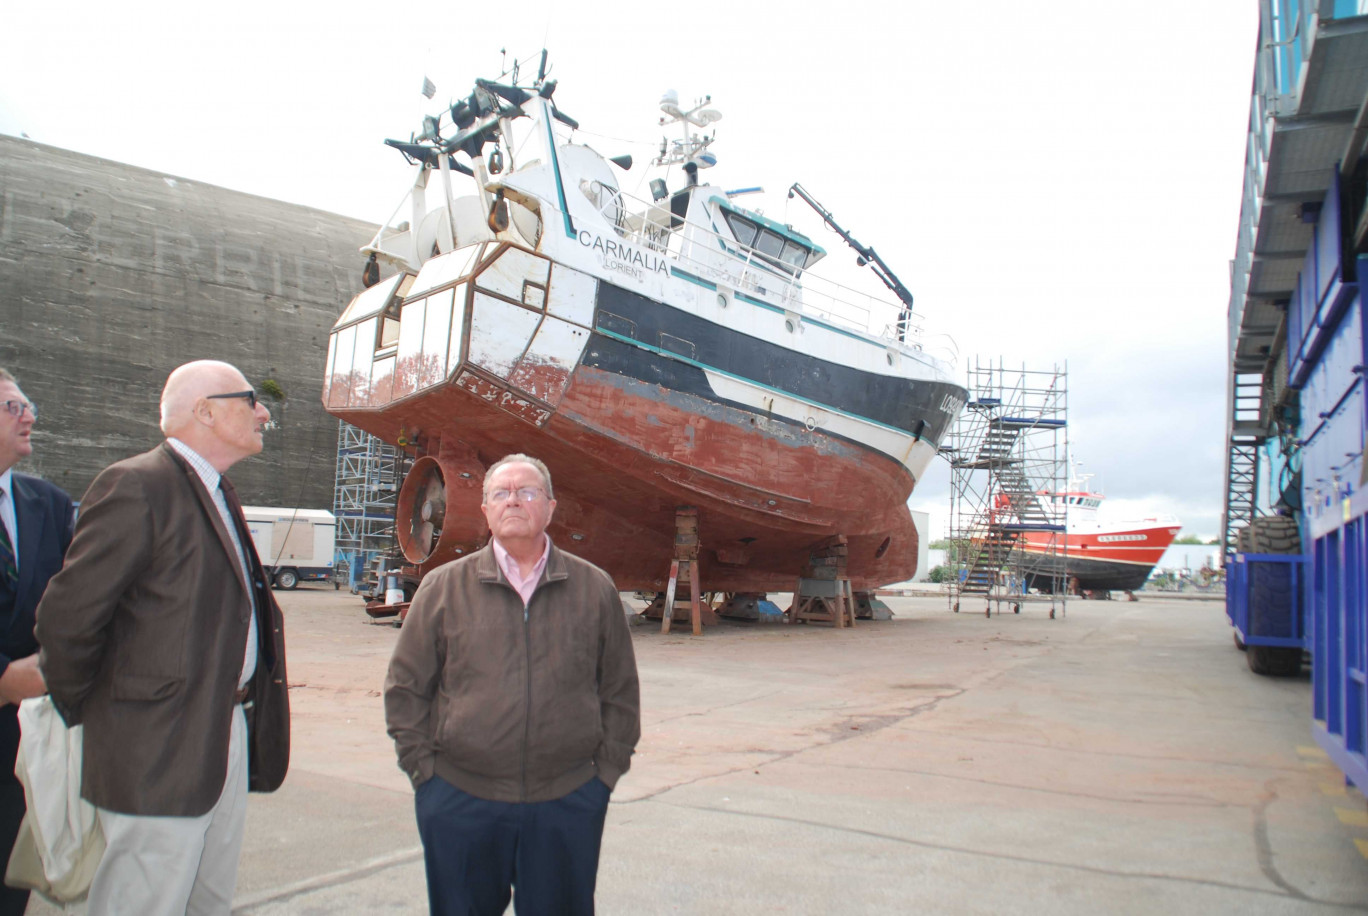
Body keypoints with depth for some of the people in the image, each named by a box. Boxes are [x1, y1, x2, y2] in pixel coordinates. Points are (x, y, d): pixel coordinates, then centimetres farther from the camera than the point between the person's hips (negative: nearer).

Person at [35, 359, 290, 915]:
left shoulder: (219, 496, 15)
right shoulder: (136, 486, -15)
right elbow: (66, 618, -17)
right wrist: (80, 713, -4)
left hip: (230, 741, 9)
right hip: (161, 752, -9)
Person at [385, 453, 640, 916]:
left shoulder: (595, 589, 3)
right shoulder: (443, 587, 1)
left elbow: (620, 691, 8)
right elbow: (405, 687, 5)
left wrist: (607, 769, 3)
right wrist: (423, 766, 0)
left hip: (568, 804, 0)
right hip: (460, 802, 0)